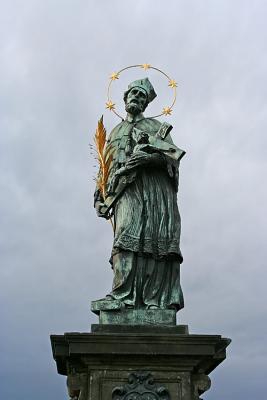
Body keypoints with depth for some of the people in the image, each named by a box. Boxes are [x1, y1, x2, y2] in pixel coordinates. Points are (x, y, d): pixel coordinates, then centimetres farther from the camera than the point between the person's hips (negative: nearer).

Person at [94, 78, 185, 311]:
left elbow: (172, 154, 7)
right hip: (127, 187, 1)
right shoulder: (115, 132, 30)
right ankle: (123, 295, -27)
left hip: (157, 185, -1)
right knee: (127, 235, -20)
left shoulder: (154, 125, 23)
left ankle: (157, 300, -17)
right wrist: (99, 197, 11)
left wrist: (150, 156, -14)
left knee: (158, 239, -14)